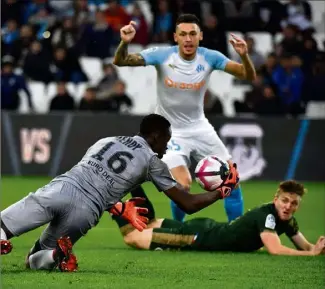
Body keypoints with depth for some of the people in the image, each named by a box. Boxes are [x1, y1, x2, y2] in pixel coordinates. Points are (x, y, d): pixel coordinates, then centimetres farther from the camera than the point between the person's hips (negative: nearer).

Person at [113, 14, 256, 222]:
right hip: (170, 130, -4)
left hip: (200, 127, 4)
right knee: (182, 184, -20)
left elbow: (249, 76, -15)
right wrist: (125, 43, -44)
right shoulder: (162, 55, -19)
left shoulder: (210, 57, -12)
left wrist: (244, 55, -36)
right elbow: (120, 62, -23)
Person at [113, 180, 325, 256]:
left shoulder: (287, 220, -6)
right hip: (200, 238, -8)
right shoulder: (266, 215, -31)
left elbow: (305, 246, 0)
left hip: (209, 229, 8)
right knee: (132, 237, 0)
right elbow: (275, 249, -43)